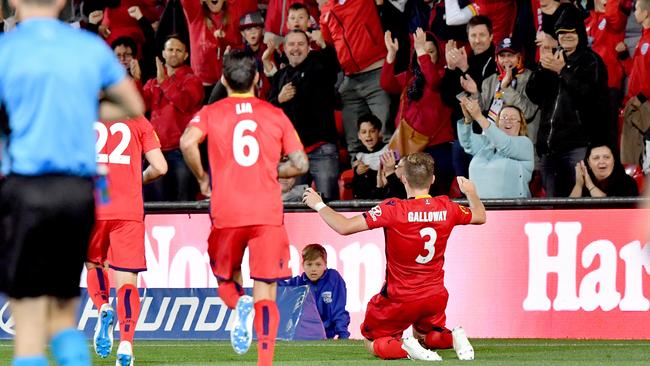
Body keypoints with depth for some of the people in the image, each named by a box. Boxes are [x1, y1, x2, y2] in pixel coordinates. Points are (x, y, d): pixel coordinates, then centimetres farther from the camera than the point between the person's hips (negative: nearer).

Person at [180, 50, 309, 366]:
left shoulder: (211, 113, 6)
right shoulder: (276, 115, 9)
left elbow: (187, 142, -14)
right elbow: (300, 164, 7)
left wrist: (202, 177, 2)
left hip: (226, 213, 0)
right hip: (268, 213, 0)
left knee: (226, 279, 20)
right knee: (265, 290, -1)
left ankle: (240, 306, -14)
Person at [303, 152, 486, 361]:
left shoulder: (393, 209, -21)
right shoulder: (446, 208, -7)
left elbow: (344, 227, -22)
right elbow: (480, 216, 15)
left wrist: (319, 205, -6)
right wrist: (470, 192, 35)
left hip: (400, 298, -5)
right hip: (435, 295, 5)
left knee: (373, 343, 15)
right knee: (423, 335, 33)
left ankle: (404, 348, -18)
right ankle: (453, 338, -1)